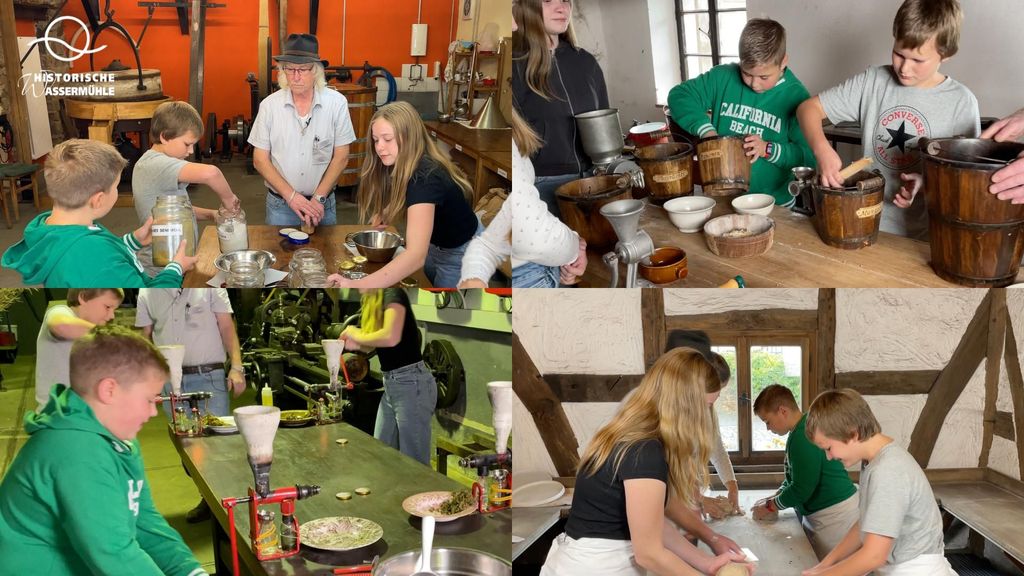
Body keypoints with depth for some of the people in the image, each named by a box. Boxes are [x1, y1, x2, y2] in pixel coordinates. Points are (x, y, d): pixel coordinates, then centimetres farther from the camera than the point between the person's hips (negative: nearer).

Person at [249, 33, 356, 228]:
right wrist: (291, 195, -13)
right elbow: (260, 159, -3)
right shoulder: (269, 105, -6)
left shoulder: (337, 103, -8)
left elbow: (340, 157, -4)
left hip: (322, 204, 0)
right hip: (280, 204, 0)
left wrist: (318, 199, -11)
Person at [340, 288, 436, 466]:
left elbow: (391, 337, -30)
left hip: (412, 384, -10)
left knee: (414, 463, -3)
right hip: (391, 385, 10)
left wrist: (357, 336, -15)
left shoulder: (394, 294, -14)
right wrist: (355, 343, -2)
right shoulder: (372, 301, 13)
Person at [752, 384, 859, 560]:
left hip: (834, 515, -10)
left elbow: (802, 489, -22)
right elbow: (795, 476, 22)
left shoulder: (802, 437, -22)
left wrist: (769, 507, -8)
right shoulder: (803, 429, 10)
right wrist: (774, 498, 11)